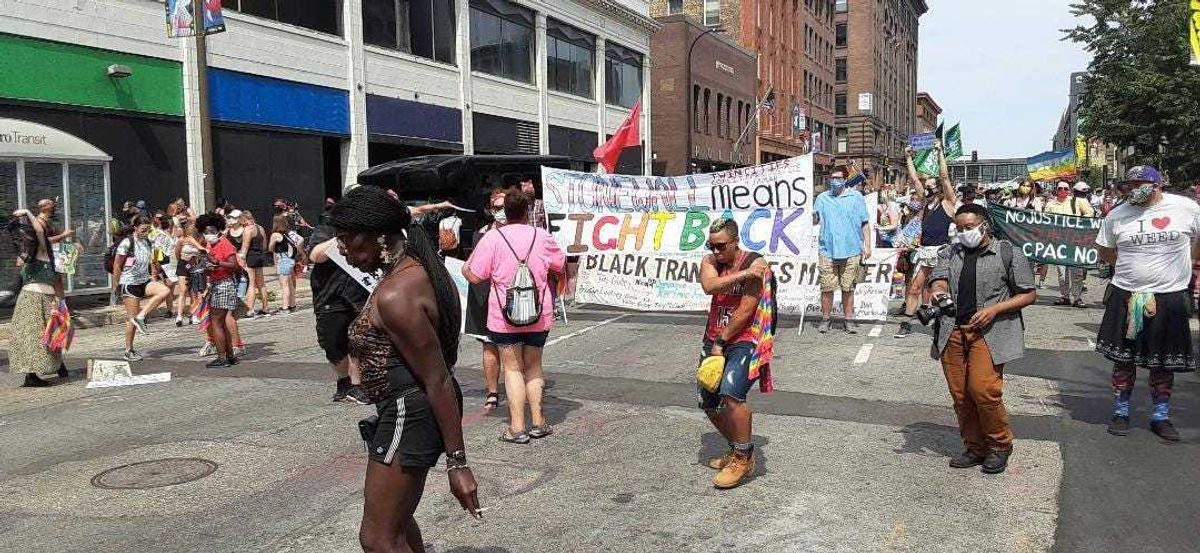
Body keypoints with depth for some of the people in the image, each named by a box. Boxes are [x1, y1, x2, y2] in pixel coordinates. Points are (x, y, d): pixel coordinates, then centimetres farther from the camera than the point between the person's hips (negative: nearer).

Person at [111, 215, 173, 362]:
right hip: (130, 283, -6)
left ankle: (141, 316, -10)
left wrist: (154, 276, 15)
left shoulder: (147, 243, 8)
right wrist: (115, 286, -7)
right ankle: (129, 351, 10)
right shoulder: (127, 243, -12)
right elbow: (117, 266, -10)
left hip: (144, 281, 6)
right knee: (132, 319, -4)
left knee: (165, 291, -21)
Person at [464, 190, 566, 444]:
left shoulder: (492, 238, -10)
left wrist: (464, 267, 12)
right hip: (539, 315, 3)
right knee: (533, 366, 17)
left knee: (512, 368, 6)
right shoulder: (542, 236, -1)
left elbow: (474, 276, -10)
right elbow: (562, 265, 13)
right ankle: (538, 421, 19)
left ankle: (517, 427, 5)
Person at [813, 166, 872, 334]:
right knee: (827, 287, 0)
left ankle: (848, 319, 15)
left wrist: (867, 245, 1)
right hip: (828, 250, 1)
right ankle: (825, 319, 12)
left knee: (848, 288, 6)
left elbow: (865, 223, 7)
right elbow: (814, 221, 10)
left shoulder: (856, 197, 6)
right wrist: (813, 217, -14)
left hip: (851, 251, -1)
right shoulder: (822, 198, 10)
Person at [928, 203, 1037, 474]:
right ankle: (975, 448, 19)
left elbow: (1029, 295, 4)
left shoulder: (1009, 254, 5)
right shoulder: (950, 253, 18)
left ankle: (999, 446, 5)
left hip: (990, 331, -4)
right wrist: (938, 292, -23)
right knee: (960, 394, 4)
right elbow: (939, 279, 2)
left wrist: (994, 309, -10)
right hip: (952, 331, 5)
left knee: (983, 389, -16)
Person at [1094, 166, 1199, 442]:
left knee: (1164, 362, 11)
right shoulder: (1116, 216, 0)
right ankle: (1121, 413, 22)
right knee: (1124, 359, 8)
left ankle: (1161, 417, 25)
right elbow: (1105, 254, 11)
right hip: (1126, 297, 1)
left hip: (1170, 298, -1)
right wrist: (1135, 264, 3)